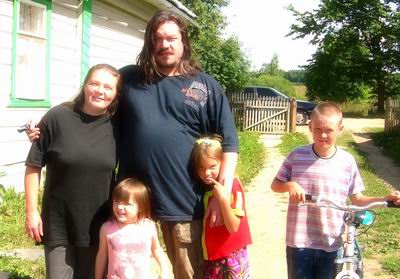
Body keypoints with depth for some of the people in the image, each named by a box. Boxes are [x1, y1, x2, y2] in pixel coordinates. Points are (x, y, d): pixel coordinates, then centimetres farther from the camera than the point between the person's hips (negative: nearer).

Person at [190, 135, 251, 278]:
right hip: (211, 257, 6)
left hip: (231, 257, -6)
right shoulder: (205, 187, 4)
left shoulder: (232, 186, -16)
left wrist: (223, 199, -31)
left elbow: (233, 227, -21)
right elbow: (207, 223, 6)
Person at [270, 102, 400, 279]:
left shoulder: (347, 161, -3)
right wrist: (290, 185, -20)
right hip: (299, 242, -1)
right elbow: (275, 185, 2)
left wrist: (386, 199, -11)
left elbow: (357, 199, 3)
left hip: (331, 244, 1)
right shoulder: (297, 156, -6)